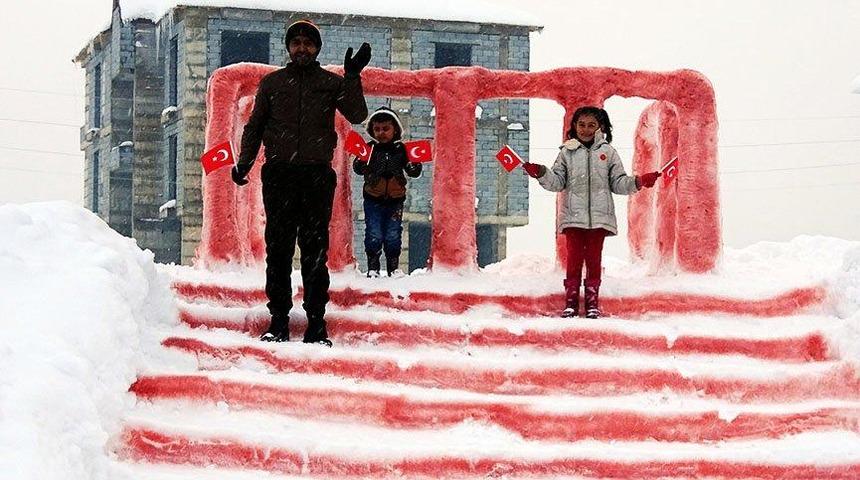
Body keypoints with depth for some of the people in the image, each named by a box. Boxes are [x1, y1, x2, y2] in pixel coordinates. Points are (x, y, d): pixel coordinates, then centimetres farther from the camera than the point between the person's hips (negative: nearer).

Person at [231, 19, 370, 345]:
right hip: (279, 175, 1)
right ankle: (279, 321, 4)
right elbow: (254, 127, 15)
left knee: (315, 251, -1)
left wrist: (353, 77, -16)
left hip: (317, 175, -1)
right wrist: (243, 164, 3)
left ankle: (316, 323, 1)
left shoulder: (331, 83, 9)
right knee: (278, 248, 0)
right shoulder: (272, 82, 13)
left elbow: (357, 115, -5)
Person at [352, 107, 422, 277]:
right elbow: (358, 169, -9)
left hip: (395, 200, 1)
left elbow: (412, 172, 3)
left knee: (393, 236, 8)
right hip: (373, 199, -1)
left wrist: (416, 164, -18)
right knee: (373, 235, 1)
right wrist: (360, 159, -29)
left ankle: (393, 267, 18)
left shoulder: (400, 149, 0)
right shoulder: (370, 148, -3)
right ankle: (372, 267, 9)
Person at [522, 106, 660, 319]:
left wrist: (638, 182, -8)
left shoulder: (607, 152, 8)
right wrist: (542, 174, -12)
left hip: (599, 215, 0)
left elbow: (618, 183, 8)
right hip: (573, 215, 0)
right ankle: (571, 302, 7)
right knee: (574, 257, 0)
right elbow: (557, 182, 5)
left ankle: (592, 302, 12)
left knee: (594, 259, 5)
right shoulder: (568, 152, 7)